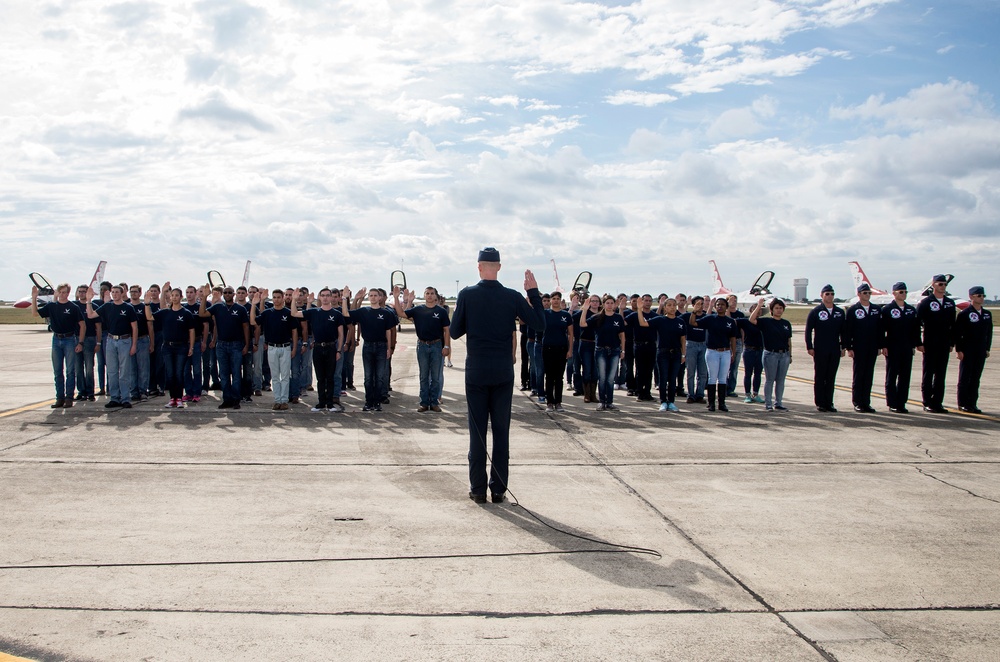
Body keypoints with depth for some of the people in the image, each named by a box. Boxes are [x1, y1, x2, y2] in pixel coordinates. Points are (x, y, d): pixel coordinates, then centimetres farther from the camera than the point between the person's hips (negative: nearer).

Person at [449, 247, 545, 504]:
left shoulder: (466, 295, -6)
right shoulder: (513, 297, -4)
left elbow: (455, 333, -1)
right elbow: (540, 324, -1)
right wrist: (533, 292, 6)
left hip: (476, 372, -1)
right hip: (503, 372, 1)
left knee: (477, 431, 5)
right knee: (501, 431, 8)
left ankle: (478, 489, 8)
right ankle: (498, 489, 11)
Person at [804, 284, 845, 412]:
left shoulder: (840, 312, 9)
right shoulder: (815, 312, -2)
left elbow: (843, 331, 13)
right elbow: (808, 330, -3)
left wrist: (843, 347, 7)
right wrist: (809, 347, -8)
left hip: (835, 350, 3)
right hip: (820, 351, -3)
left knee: (831, 378, 7)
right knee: (819, 377, 2)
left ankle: (829, 403, 12)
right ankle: (820, 403, 8)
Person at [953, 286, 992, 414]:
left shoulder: (987, 314, 11)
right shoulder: (964, 314, -7)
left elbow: (989, 332, 15)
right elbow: (957, 333, -9)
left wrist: (987, 348, 10)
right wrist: (959, 350, -13)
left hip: (981, 351, 5)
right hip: (967, 351, -5)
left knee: (976, 379, 7)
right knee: (965, 378, 1)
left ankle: (972, 404, 12)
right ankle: (963, 404, 7)